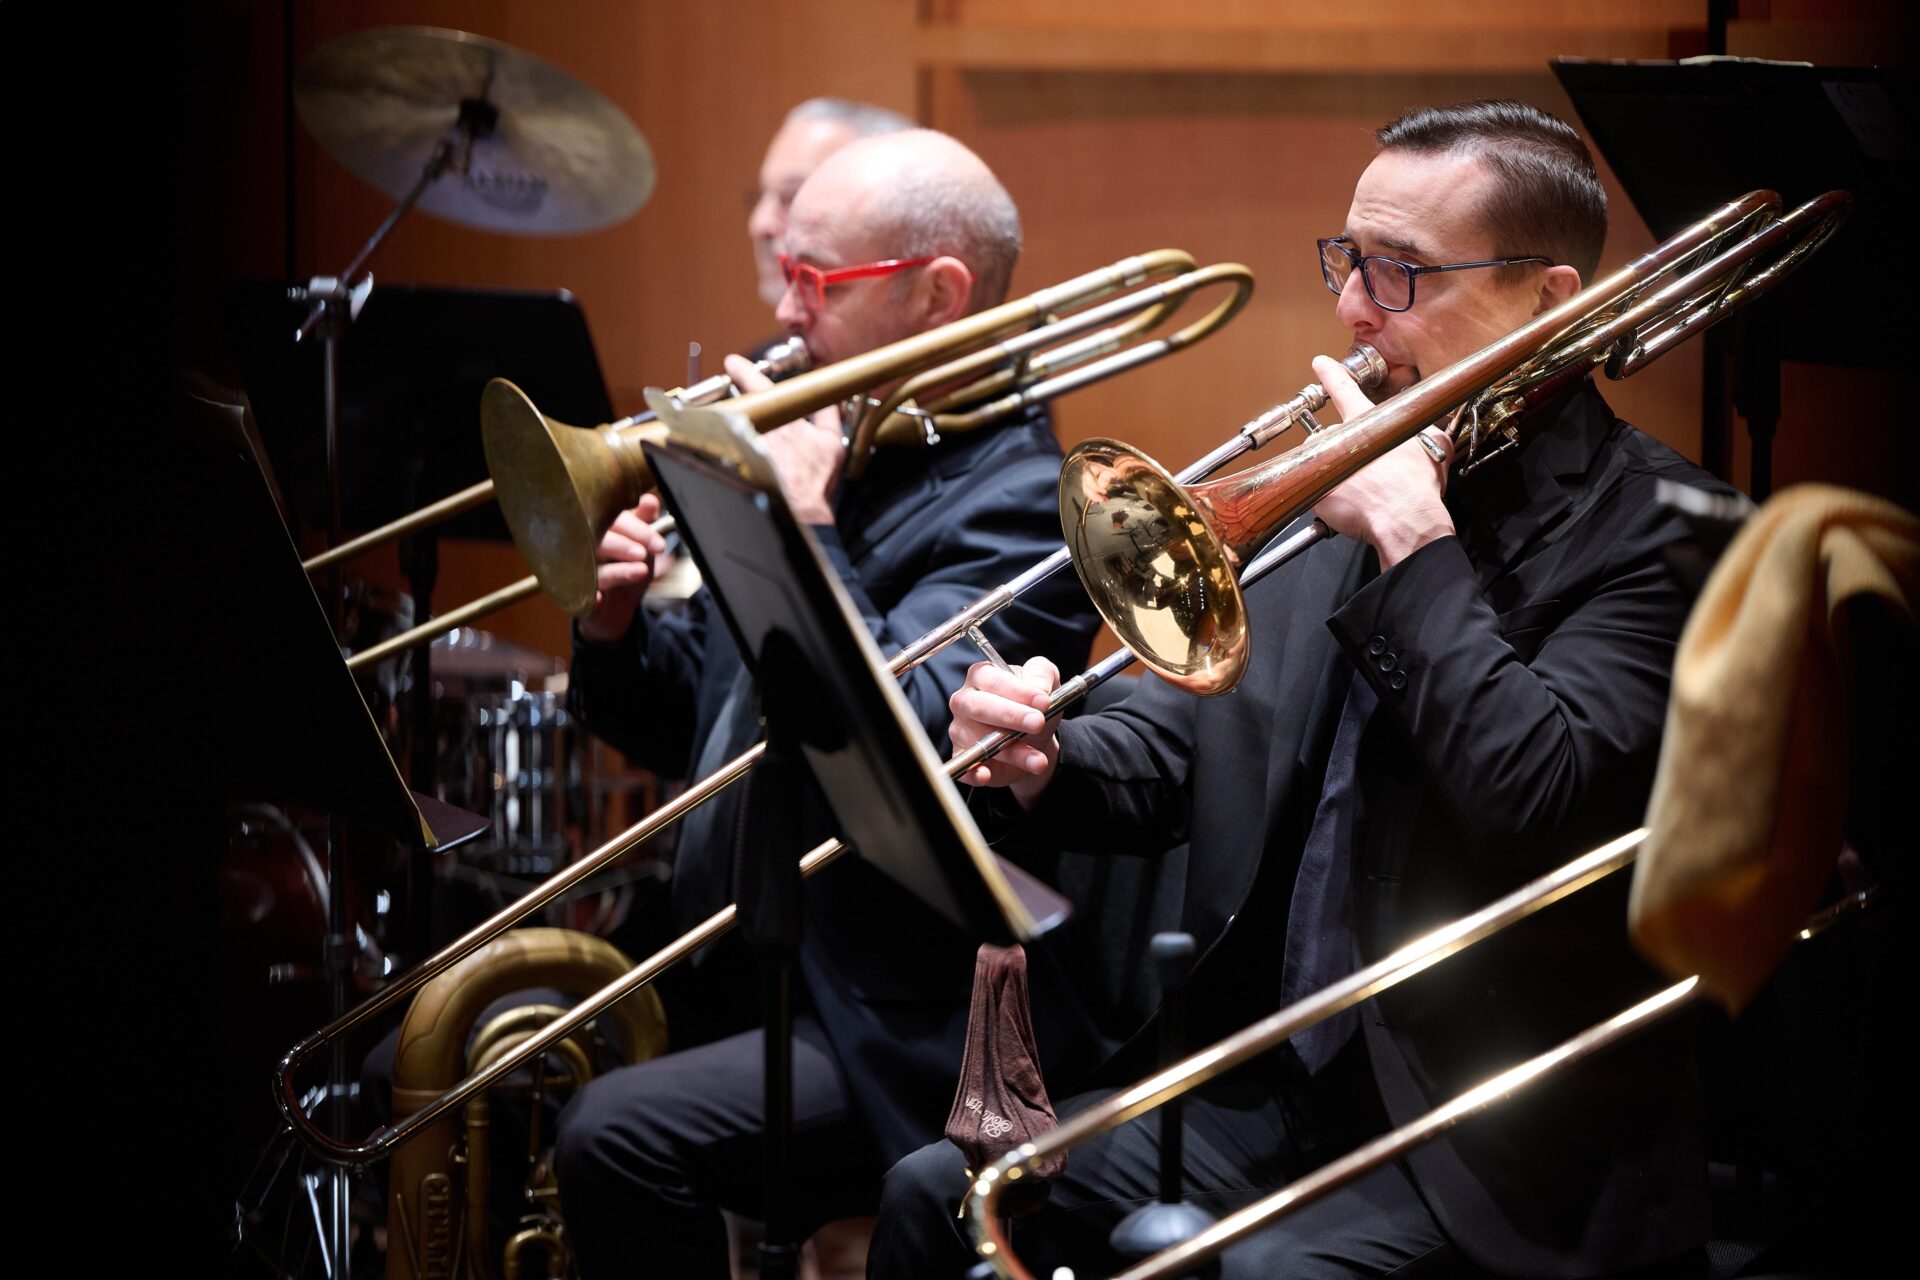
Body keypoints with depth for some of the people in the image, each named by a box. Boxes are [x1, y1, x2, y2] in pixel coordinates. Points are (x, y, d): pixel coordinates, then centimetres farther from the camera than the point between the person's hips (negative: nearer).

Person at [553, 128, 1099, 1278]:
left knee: (616, 1137, -28)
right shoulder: (833, 453, 13)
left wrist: (804, 525, -21)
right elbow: (672, 728, 19)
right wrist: (617, 621, -2)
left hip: (890, 1035, -9)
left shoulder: (1019, 502, -12)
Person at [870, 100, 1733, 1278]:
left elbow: (1540, 807, -26)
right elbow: (1177, 750, 16)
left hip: (1495, 1159, -7)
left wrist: (1413, 540, -19)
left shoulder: (1650, 528, -10)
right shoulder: (1347, 483, 12)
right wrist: (1042, 763, -7)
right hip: (1273, 1087, 7)